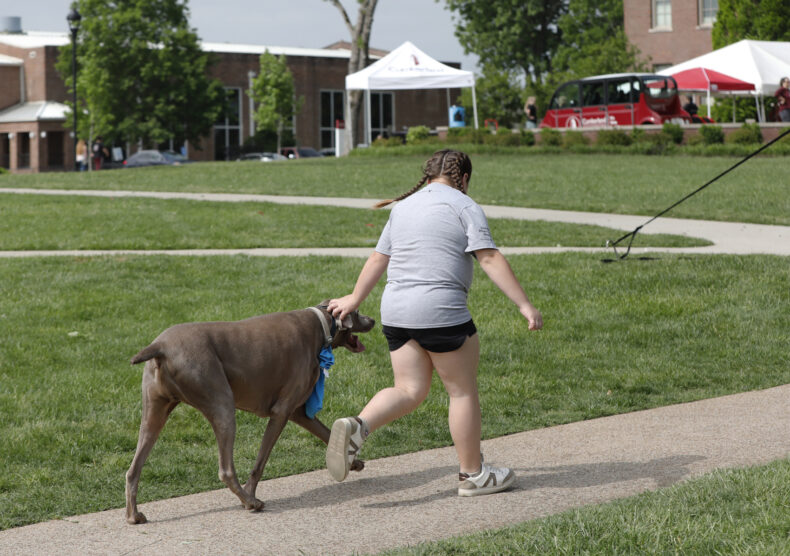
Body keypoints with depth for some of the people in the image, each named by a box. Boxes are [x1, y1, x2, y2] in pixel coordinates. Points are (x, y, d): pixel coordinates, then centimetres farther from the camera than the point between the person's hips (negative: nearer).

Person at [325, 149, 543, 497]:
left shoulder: (403, 206, 17)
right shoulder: (463, 206, -2)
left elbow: (378, 259, 23)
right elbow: (490, 260, -10)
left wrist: (354, 300, 34)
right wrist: (524, 305, -11)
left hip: (396, 312, 7)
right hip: (442, 312, -7)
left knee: (409, 390, 10)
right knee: (462, 390, 6)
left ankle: (356, 428, -14)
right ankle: (473, 474, 14)